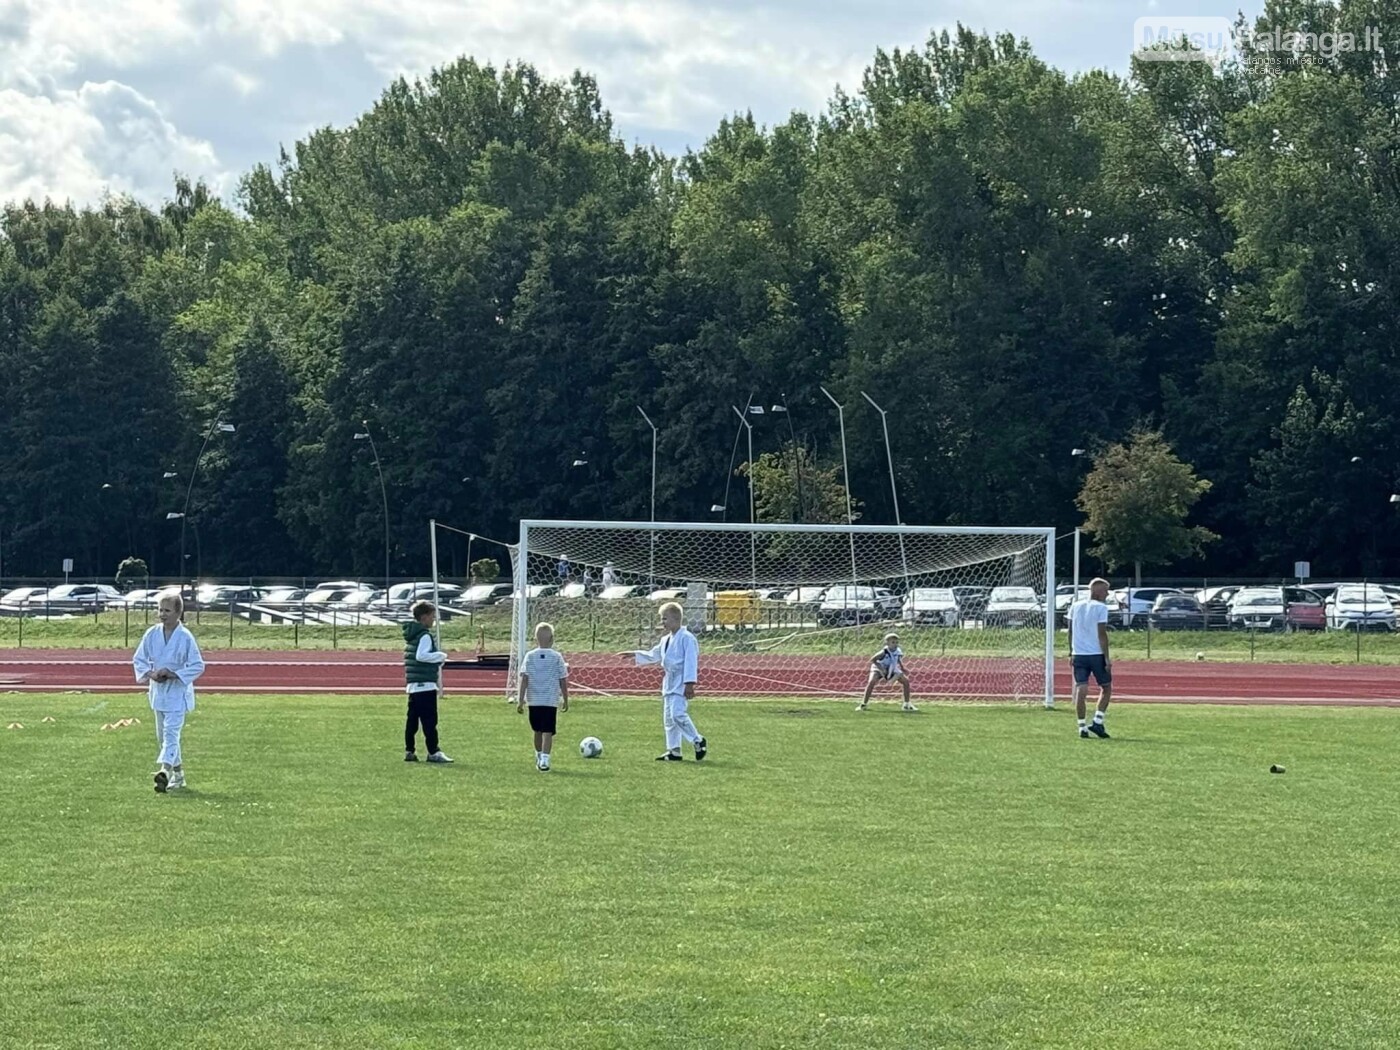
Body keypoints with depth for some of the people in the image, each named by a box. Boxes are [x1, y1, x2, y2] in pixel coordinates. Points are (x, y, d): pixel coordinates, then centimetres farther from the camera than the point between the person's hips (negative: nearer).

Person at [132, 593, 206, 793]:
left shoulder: (185, 637, -14)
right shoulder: (152, 634, -1)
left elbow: (198, 666, -12)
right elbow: (138, 659, 8)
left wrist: (172, 674, -20)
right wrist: (150, 674, -11)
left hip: (177, 692, -6)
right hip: (158, 690, 6)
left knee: (171, 732, -18)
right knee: (162, 735, 14)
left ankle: (165, 770, -32)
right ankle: (177, 774, 27)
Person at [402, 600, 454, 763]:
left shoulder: (411, 635, 17)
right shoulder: (425, 635, -12)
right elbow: (421, 655, -23)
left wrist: (437, 660, 14)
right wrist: (441, 656, -12)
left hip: (413, 685, 9)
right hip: (425, 684, -9)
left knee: (412, 719, 10)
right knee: (429, 720, -9)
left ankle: (409, 751, 11)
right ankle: (433, 752, -11)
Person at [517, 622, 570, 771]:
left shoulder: (530, 656, -1)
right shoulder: (557, 657, -4)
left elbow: (524, 679, -5)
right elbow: (563, 680, -1)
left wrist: (521, 700, -3)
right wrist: (565, 700, 10)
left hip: (534, 701, 2)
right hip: (551, 701, -2)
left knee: (538, 731, 18)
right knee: (548, 732, -5)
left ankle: (539, 758, 32)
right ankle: (544, 760, -17)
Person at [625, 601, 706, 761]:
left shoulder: (686, 638, -12)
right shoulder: (665, 640, 14)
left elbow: (691, 662, -16)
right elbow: (653, 655, 30)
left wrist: (689, 684, -20)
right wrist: (635, 655, 23)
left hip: (681, 684, -9)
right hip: (668, 682, 9)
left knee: (678, 714, -19)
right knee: (668, 717, 9)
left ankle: (698, 741, -6)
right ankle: (674, 751, 14)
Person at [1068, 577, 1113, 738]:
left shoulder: (1075, 606, 10)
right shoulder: (1100, 607, -7)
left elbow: (1070, 632, 13)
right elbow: (1102, 634, -11)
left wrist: (1071, 654, 20)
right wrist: (1107, 659, -8)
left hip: (1078, 654, 4)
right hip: (1097, 654, -4)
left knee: (1081, 690, 1)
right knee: (1106, 688, 12)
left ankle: (1082, 727, -2)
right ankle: (1097, 722, 4)